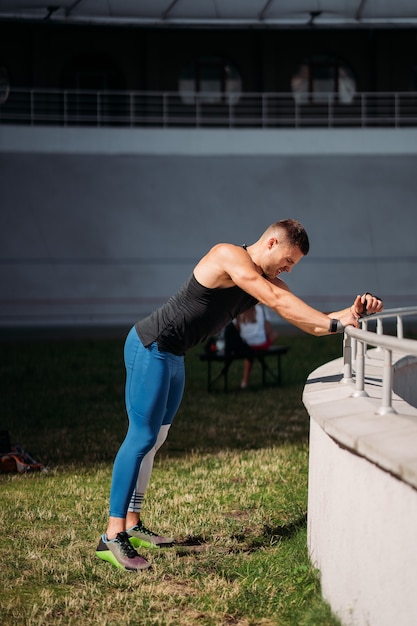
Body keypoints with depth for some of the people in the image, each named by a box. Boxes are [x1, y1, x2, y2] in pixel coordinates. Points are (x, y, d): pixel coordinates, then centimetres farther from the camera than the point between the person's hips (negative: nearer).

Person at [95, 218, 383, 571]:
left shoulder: (266, 279, 9)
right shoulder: (229, 256, -17)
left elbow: (309, 323, 5)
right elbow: (276, 301, -27)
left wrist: (353, 312, -12)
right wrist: (334, 323, -29)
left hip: (172, 356, 10)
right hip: (150, 347, -10)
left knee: (154, 439, 13)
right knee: (143, 437, -13)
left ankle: (131, 525, 21)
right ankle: (112, 538, -14)